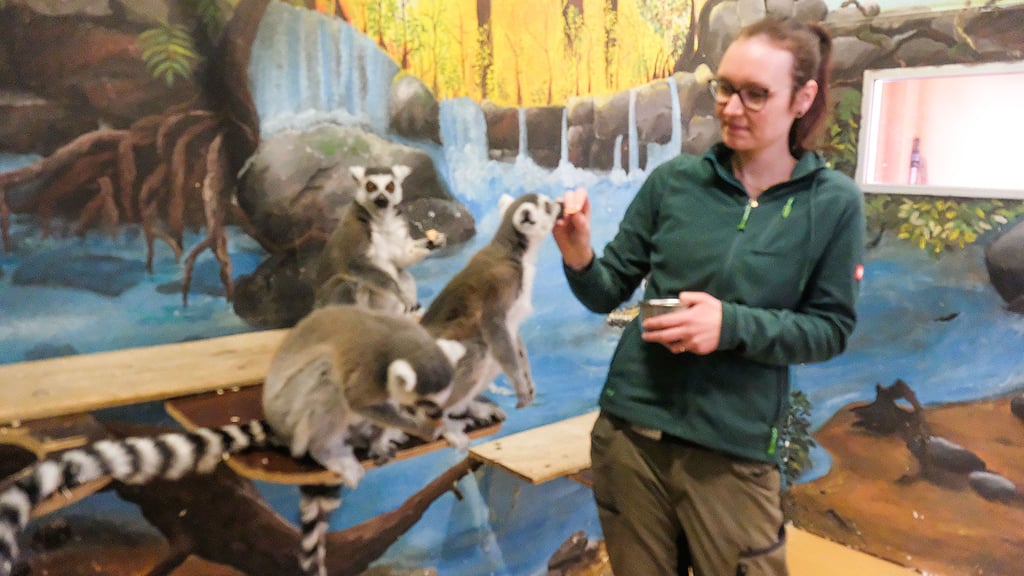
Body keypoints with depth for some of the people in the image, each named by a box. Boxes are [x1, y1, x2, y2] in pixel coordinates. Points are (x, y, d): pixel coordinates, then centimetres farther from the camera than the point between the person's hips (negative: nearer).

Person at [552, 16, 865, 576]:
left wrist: (733, 324, -19)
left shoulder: (833, 203, -5)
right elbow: (609, 292, 0)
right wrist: (579, 259, -22)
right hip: (629, 430, 2)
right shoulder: (673, 179, -3)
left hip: (733, 450, -1)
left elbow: (831, 328, -3)